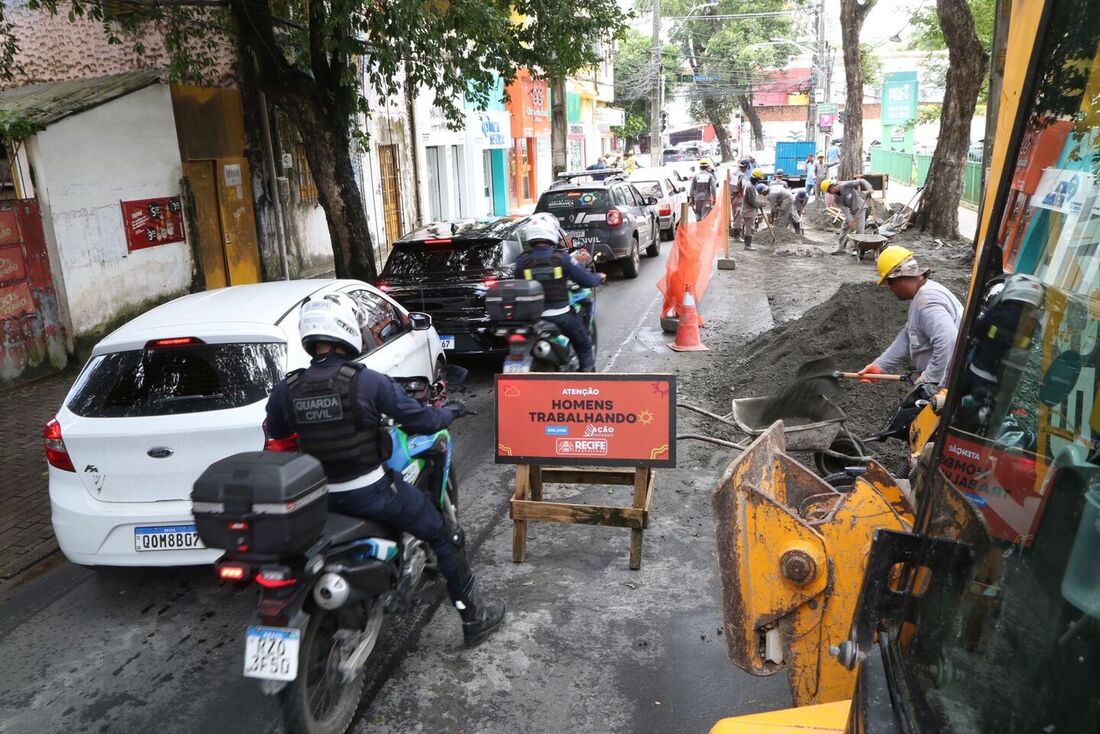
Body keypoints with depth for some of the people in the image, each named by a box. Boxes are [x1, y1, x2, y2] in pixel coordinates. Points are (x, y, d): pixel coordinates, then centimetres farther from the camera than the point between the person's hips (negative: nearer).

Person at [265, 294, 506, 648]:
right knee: (443, 537, 12)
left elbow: (275, 432, 12)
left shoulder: (286, 389, -6)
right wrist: (450, 411, 8)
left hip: (320, 497, 5)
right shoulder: (367, 381, -18)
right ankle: (474, 618, 22)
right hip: (371, 492, -5)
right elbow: (422, 421, -13)